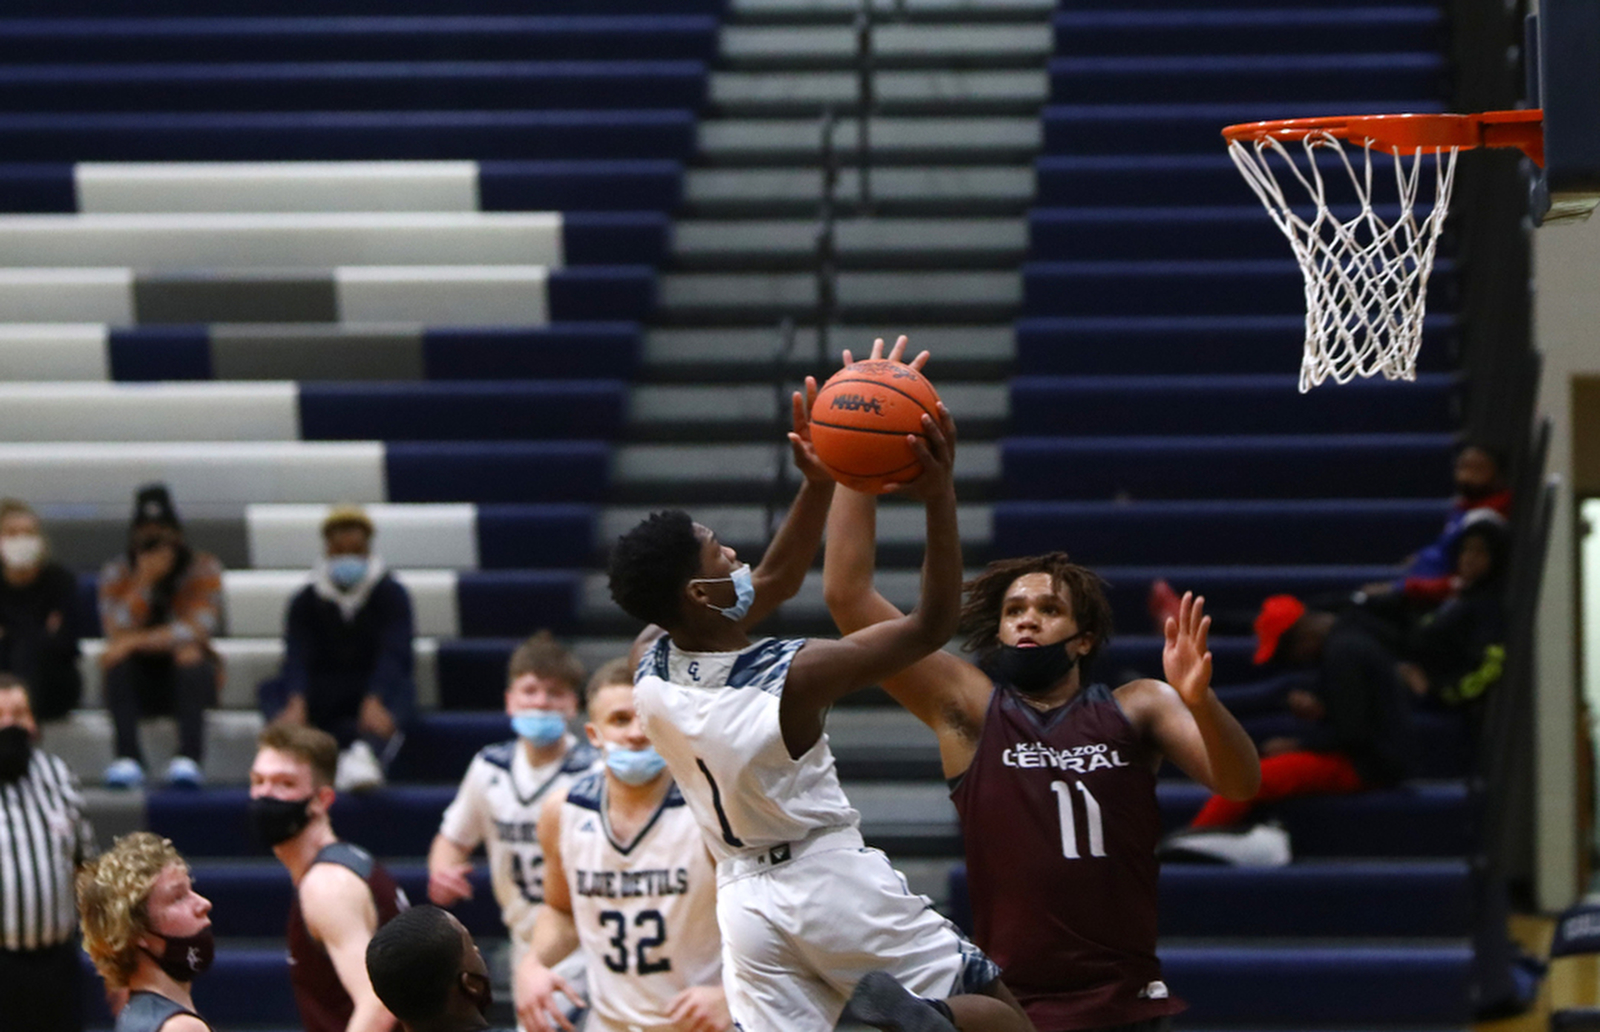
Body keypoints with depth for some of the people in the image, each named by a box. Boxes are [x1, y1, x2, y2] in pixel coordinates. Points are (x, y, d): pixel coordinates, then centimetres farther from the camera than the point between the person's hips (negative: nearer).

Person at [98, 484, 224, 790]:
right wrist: (144, 582, -27)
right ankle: (128, 759, -41)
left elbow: (199, 629, -20)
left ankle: (189, 757, -46)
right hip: (138, 682, 1)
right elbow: (118, 633, -17)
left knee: (190, 655, -33)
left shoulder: (204, 569, -5)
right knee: (119, 659, -30)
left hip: (189, 676, -1)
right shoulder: (116, 574, -1)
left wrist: (136, 641, -26)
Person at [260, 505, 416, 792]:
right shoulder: (306, 601, 6)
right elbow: (297, 657, -12)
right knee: (272, 691, -26)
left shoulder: (391, 594, 2)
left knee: (401, 689, -35)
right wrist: (296, 704, -34)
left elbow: (393, 654, -16)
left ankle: (365, 753, -65)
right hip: (322, 691, 2)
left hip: (378, 687, -2)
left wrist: (374, 702, -37)